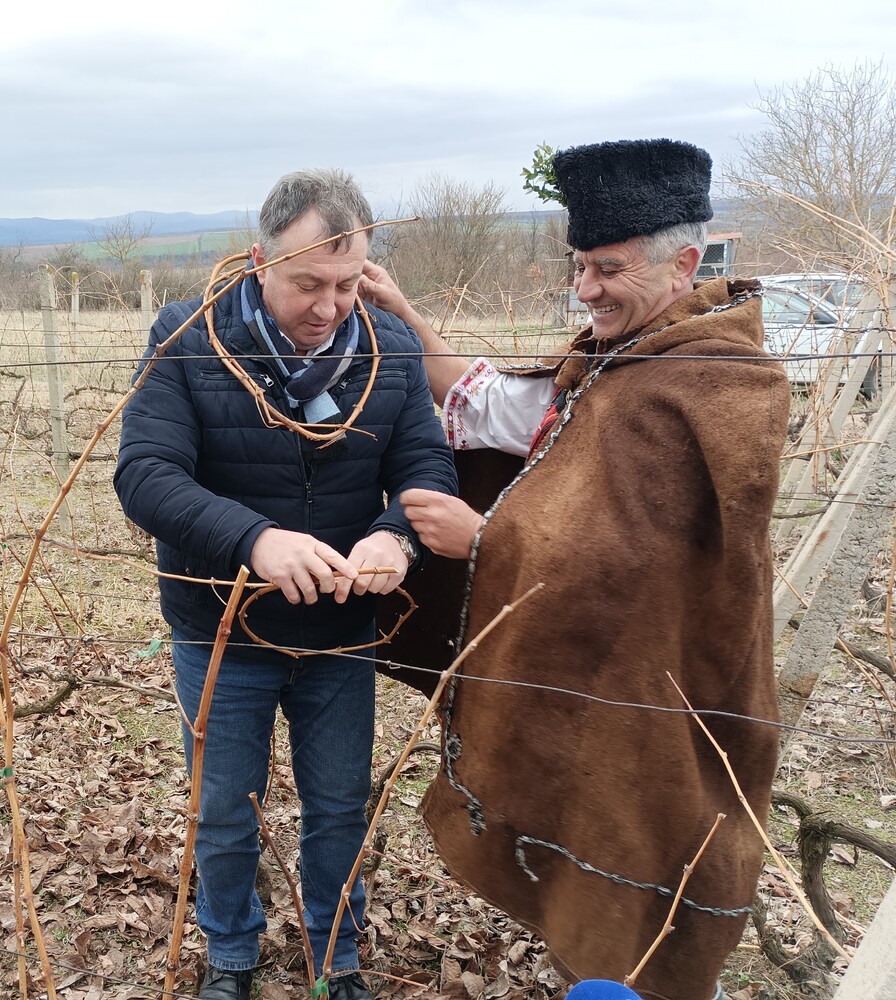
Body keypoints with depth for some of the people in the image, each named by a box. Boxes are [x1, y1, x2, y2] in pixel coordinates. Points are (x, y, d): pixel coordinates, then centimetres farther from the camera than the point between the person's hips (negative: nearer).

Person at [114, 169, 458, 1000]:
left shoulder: (392, 349, -7)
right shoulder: (188, 339, -16)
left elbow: (429, 465, -10)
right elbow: (145, 474, -25)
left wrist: (398, 535, -34)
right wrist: (253, 538, -42)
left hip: (342, 637, 2)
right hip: (220, 637, -1)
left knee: (339, 811, 19)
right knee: (224, 820, 17)